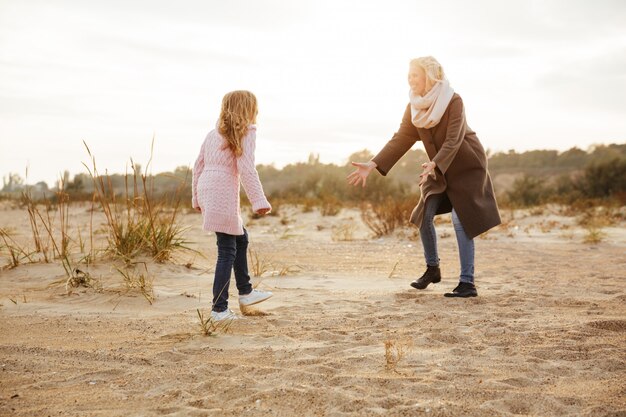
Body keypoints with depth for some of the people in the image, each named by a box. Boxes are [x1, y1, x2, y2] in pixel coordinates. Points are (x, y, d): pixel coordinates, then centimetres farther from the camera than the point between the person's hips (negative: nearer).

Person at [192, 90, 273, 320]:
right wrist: (259, 201, -18)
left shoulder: (214, 133, 17)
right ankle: (219, 309, -2)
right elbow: (246, 168, -15)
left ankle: (245, 292, 32)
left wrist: (196, 198, 24)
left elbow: (198, 165, 17)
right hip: (223, 194, -8)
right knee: (227, 251, -3)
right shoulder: (246, 132, -4)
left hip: (206, 191, 8)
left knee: (240, 237, 23)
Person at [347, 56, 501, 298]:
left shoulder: (453, 101, -23)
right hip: (439, 169, 6)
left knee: (461, 220, -12)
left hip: (466, 167, -6)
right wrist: (372, 165, -19)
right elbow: (401, 139, -9)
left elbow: (453, 140, -30)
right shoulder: (414, 107, -5)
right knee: (424, 215, -1)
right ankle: (432, 268, 20)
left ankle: (467, 283, -7)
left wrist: (434, 165, -47)